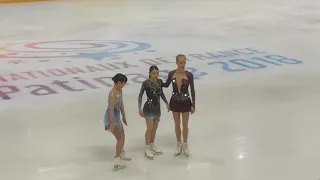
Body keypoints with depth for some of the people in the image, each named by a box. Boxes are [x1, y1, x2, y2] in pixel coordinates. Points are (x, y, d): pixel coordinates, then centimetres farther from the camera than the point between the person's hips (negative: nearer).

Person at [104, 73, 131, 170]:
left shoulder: (120, 90, 3)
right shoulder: (113, 93, -26)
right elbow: (111, 109, -28)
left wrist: (124, 117, 22)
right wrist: (112, 124, -29)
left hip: (117, 117, 10)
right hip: (111, 117, -9)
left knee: (122, 135, 25)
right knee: (120, 138, -6)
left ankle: (121, 153, 47)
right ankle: (117, 161, 0)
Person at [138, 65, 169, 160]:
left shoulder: (160, 81, -1)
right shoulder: (146, 83, -15)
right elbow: (140, 95, -9)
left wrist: (167, 103, 14)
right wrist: (140, 108, -14)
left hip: (157, 108, 5)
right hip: (149, 108, -5)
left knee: (155, 128, 14)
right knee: (149, 128, -4)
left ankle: (152, 146, 29)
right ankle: (147, 149, 6)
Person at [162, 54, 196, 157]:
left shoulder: (189, 75, -14)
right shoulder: (171, 74, -8)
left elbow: (192, 90, -8)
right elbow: (166, 85, 9)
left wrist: (193, 105, -9)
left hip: (185, 102, -2)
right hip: (174, 102, 2)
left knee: (185, 125, 10)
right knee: (177, 125, 13)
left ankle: (185, 145, 27)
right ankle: (179, 145, 29)